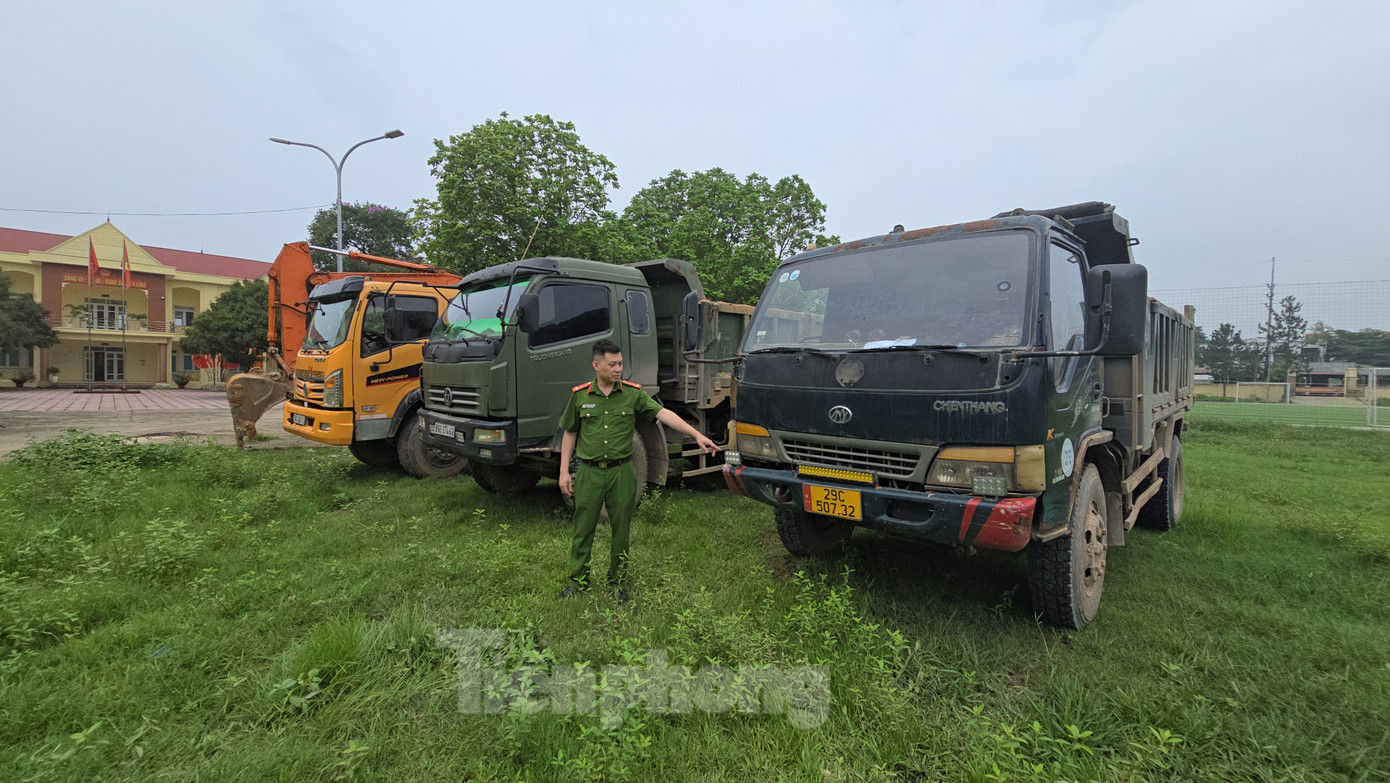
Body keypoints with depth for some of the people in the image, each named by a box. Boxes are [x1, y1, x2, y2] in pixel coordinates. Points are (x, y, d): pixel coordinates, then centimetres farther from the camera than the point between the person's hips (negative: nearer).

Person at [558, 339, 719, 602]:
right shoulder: (580, 395, 1)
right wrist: (564, 472, 3)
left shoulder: (633, 393, -2)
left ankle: (618, 582, 28)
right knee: (583, 529, 9)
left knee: (621, 531, 10)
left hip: (621, 472, 0)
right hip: (589, 472, 0)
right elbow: (569, 434, 8)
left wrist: (697, 435, -21)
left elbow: (663, 414, -10)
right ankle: (578, 580, 28)